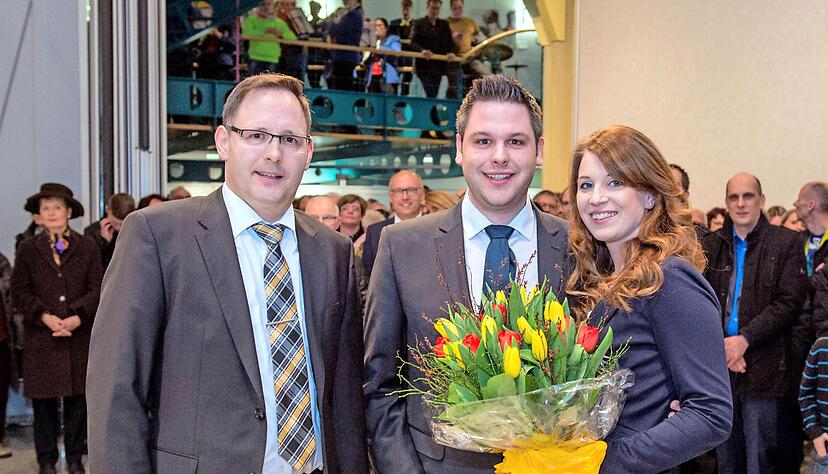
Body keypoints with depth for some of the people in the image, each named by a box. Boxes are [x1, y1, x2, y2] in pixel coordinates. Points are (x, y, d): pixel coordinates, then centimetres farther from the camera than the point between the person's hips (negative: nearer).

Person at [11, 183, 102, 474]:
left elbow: (97, 289, 2)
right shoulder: (28, 249, 7)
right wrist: (44, 316, -12)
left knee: (77, 398, 5)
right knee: (44, 400, 4)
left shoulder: (87, 247, 6)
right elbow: (19, 292, 3)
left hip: (79, 337, 0)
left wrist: (78, 316, -14)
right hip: (41, 338, 0)